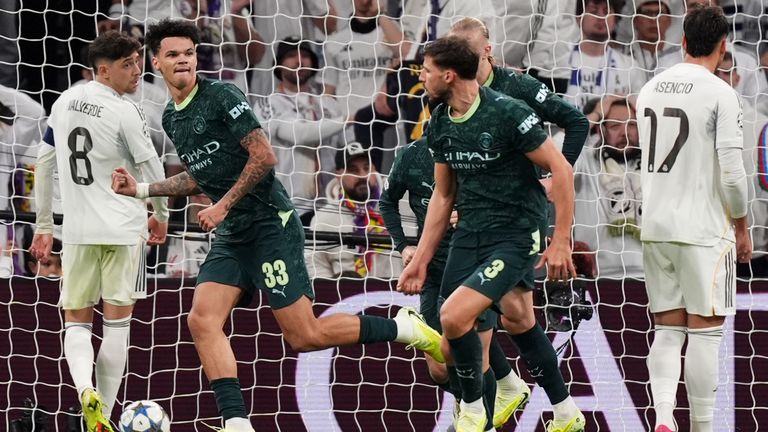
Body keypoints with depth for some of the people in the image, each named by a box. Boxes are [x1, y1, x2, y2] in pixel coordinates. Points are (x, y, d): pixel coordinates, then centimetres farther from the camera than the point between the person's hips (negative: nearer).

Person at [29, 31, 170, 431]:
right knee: (116, 323, 7)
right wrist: (160, 214, 13)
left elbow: (44, 164, 13)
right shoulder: (124, 112, -12)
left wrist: (43, 226, 22)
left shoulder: (64, 103, 6)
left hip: (78, 231, 4)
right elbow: (152, 169, -6)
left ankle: (86, 390, -17)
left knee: (76, 321, 11)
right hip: (124, 230, -4)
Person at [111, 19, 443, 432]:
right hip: (231, 235, 8)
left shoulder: (221, 96, -11)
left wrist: (224, 205, -16)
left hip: (270, 224, -8)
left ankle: (405, 328, 8)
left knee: (304, 336, -9)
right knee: (202, 320, -11)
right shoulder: (171, 118, 13)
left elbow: (264, 157, -16)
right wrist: (141, 189, 19)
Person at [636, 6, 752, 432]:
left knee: (668, 330, 9)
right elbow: (731, 171, -14)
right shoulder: (720, 94, -12)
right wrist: (741, 227, -1)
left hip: (656, 226, 5)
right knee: (704, 332, 3)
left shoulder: (650, 89, 8)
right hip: (704, 229, -5)